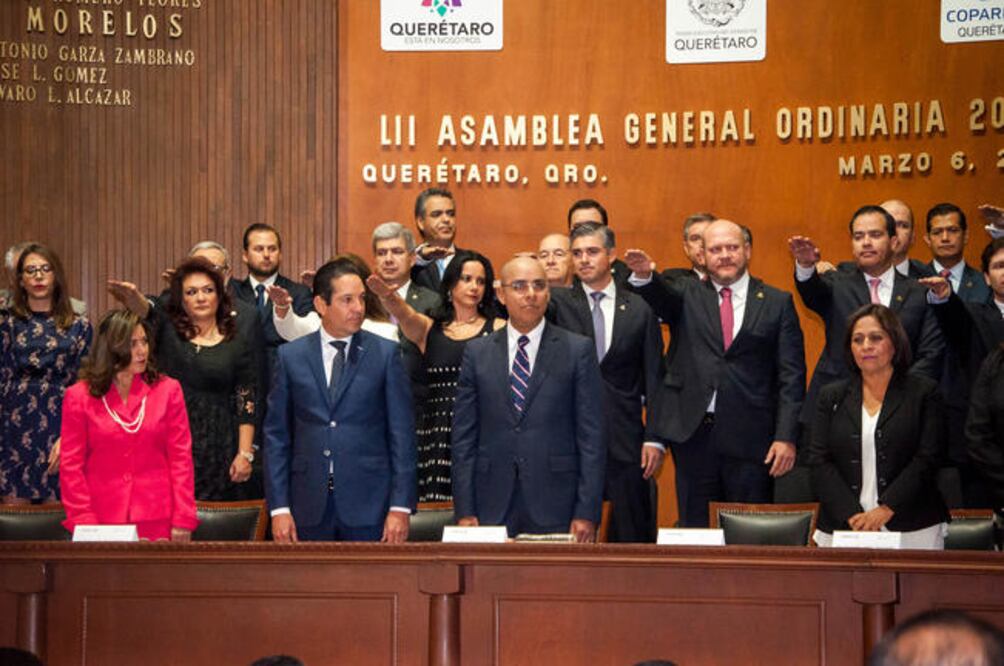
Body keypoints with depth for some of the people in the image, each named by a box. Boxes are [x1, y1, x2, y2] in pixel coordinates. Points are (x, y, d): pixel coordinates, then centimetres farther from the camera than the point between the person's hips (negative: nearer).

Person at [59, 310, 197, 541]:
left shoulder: (168, 390, 5)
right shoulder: (79, 396, 2)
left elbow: (181, 459, 2)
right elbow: (71, 466, 2)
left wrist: (183, 521, -4)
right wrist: (84, 523, -7)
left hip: (157, 522, 1)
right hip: (102, 524, -1)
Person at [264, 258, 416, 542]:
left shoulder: (385, 353, 3)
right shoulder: (291, 356, 6)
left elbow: (402, 433, 1)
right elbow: (276, 435, 6)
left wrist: (400, 507, -6)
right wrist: (279, 508, -1)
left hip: (368, 505, -1)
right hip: (310, 507, 1)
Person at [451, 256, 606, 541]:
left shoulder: (578, 350, 3)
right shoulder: (477, 353, 8)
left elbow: (592, 435, 0)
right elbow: (464, 437, 7)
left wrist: (587, 513, -6)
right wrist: (465, 512, 0)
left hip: (556, 508, -1)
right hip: (493, 508, 1)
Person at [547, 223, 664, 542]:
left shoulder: (639, 309, 8)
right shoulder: (558, 303, 7)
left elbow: (654, 380, 7)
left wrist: (654, 438, 0)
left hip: (625, 441, 1)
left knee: (632, 536, 3)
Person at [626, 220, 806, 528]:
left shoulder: (778, 303, 7)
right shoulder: (686, 295, 11)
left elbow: (791, 376, 2)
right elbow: (662, 295, -12)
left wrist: (786, 436, -7)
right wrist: (645, 275, -36)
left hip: (750, 438, -1)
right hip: (693, 432, 1)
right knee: (695, 529, 6)